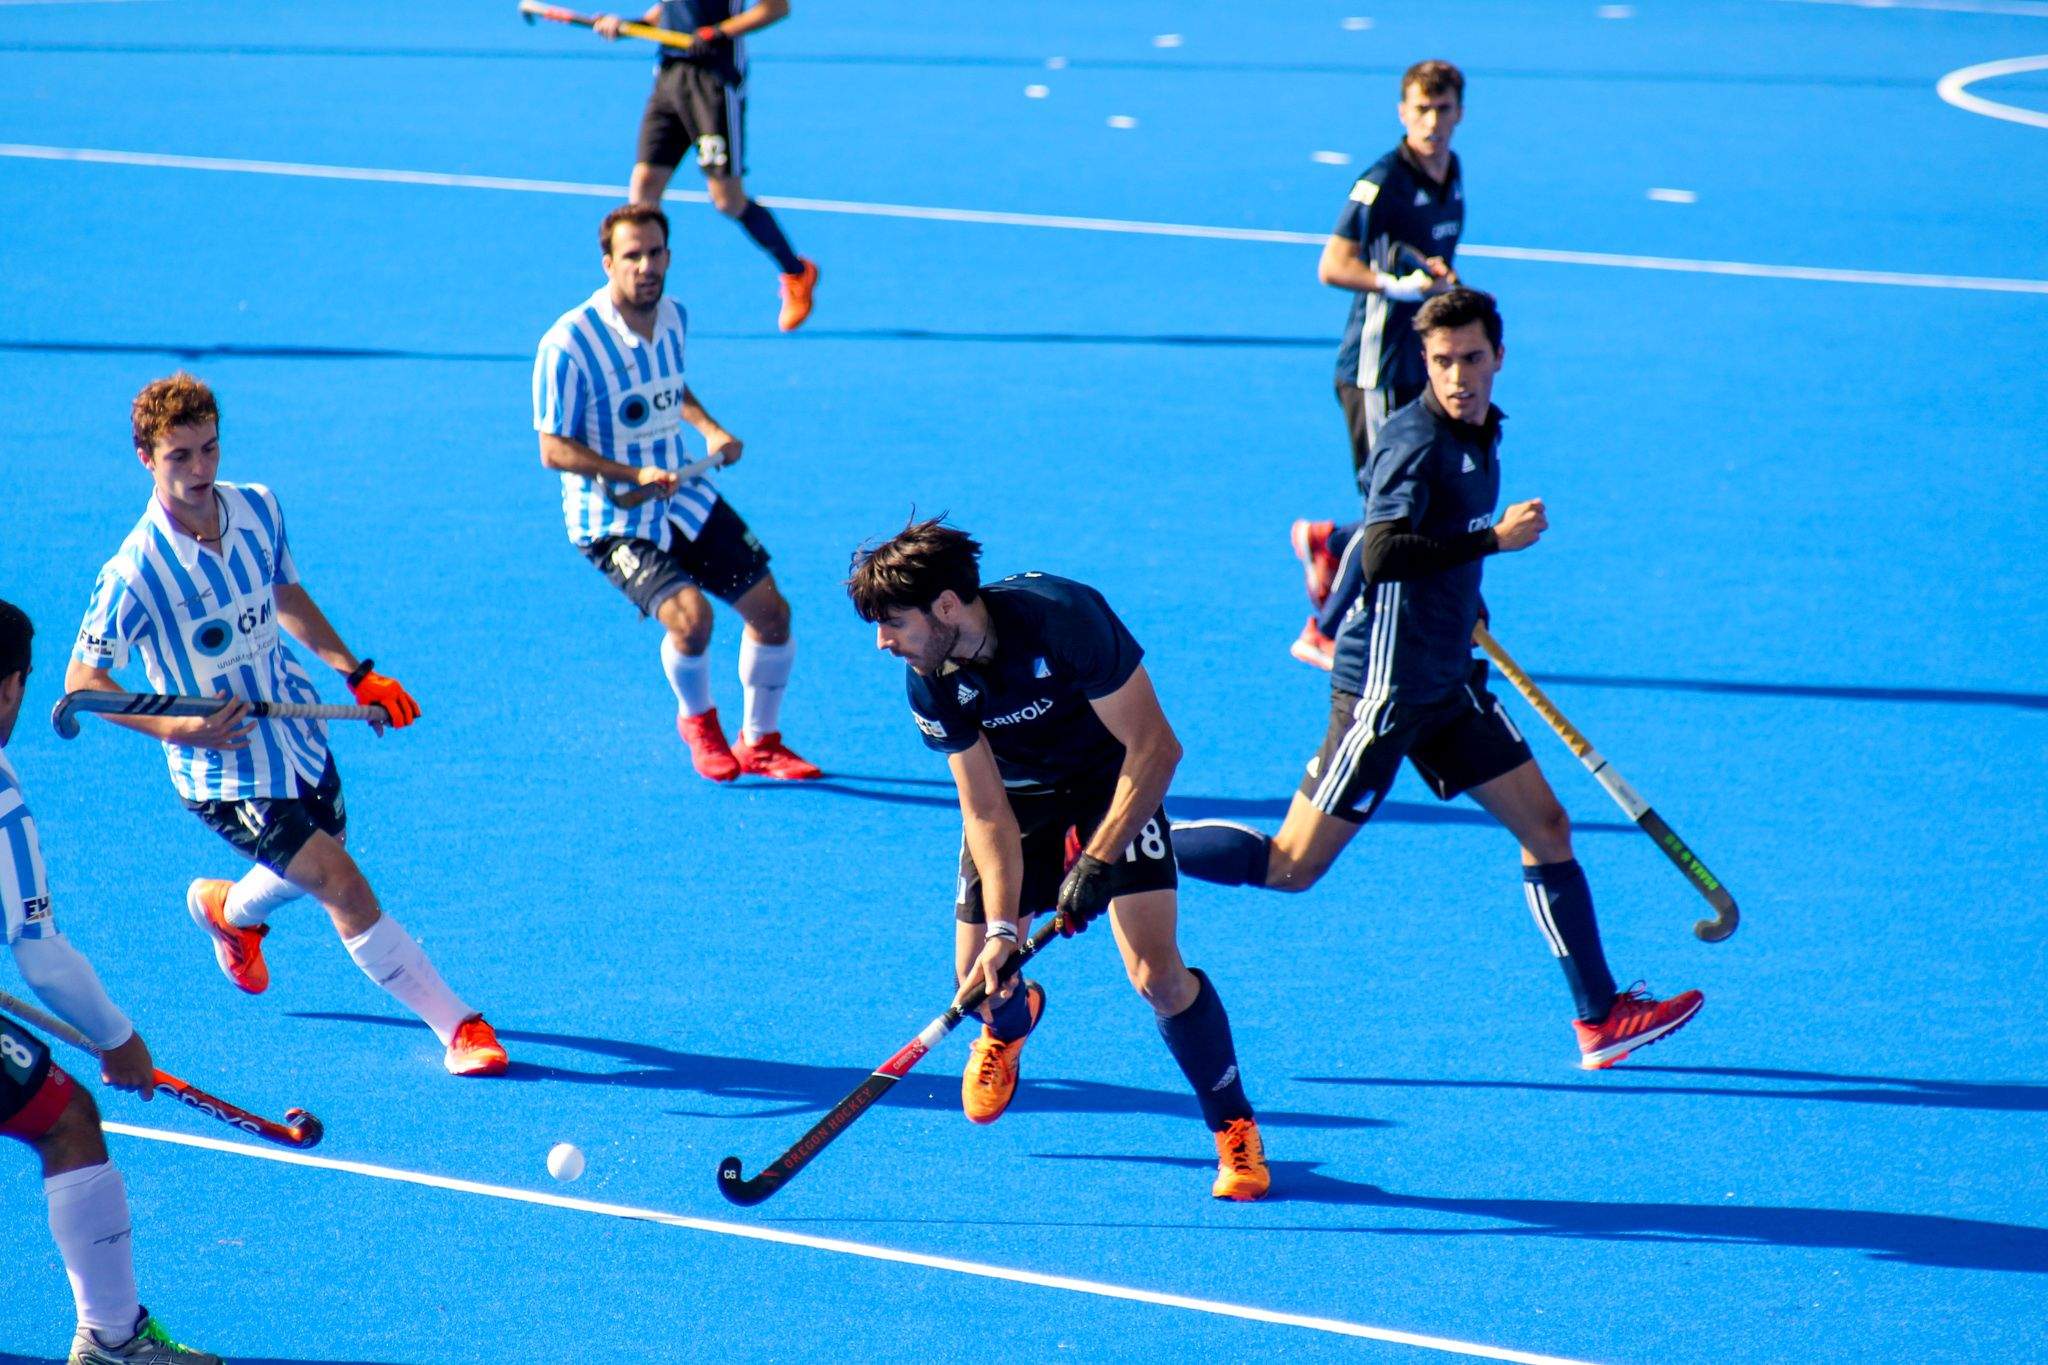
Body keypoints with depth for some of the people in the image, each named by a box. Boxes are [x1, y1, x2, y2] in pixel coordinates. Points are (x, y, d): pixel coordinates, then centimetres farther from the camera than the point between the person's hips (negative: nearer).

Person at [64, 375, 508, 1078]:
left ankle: (227, 907, 58)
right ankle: (458, 1027, -7)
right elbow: (82, 679, -15)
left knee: (315, 869, 26)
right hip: (224, 772, -7)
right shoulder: (135, 572, -24)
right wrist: (177, 727, -27)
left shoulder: (258, 508, -5)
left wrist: (356, 671, 7)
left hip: (300, 735, 7)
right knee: (345, 888, -15)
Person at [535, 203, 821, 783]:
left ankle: (761, 743, 28)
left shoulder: (672, 316, 1)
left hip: (686, 499, 7)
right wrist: (636, 476, -29)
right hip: (613, 518, -7)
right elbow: (554, 449, -18)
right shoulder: (569, 344, -22)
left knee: (770, 610, 4)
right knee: (690, 614, -27)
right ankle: (698, 721, 7)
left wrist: (711, 430, 3)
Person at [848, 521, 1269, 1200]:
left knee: (1156, 975, -19)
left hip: (1113, 782, -4)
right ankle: (1011, 1020, 40)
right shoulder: (930, 685, -21)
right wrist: (1001, 927, -29)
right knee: (979, 981, 1)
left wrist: (1098, 862, -32)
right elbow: (987, 813, -17)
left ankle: (1235, 1127, -1)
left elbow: (1155, 747, -28)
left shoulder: (1063, 617, -34)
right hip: (1016, 794, 4)